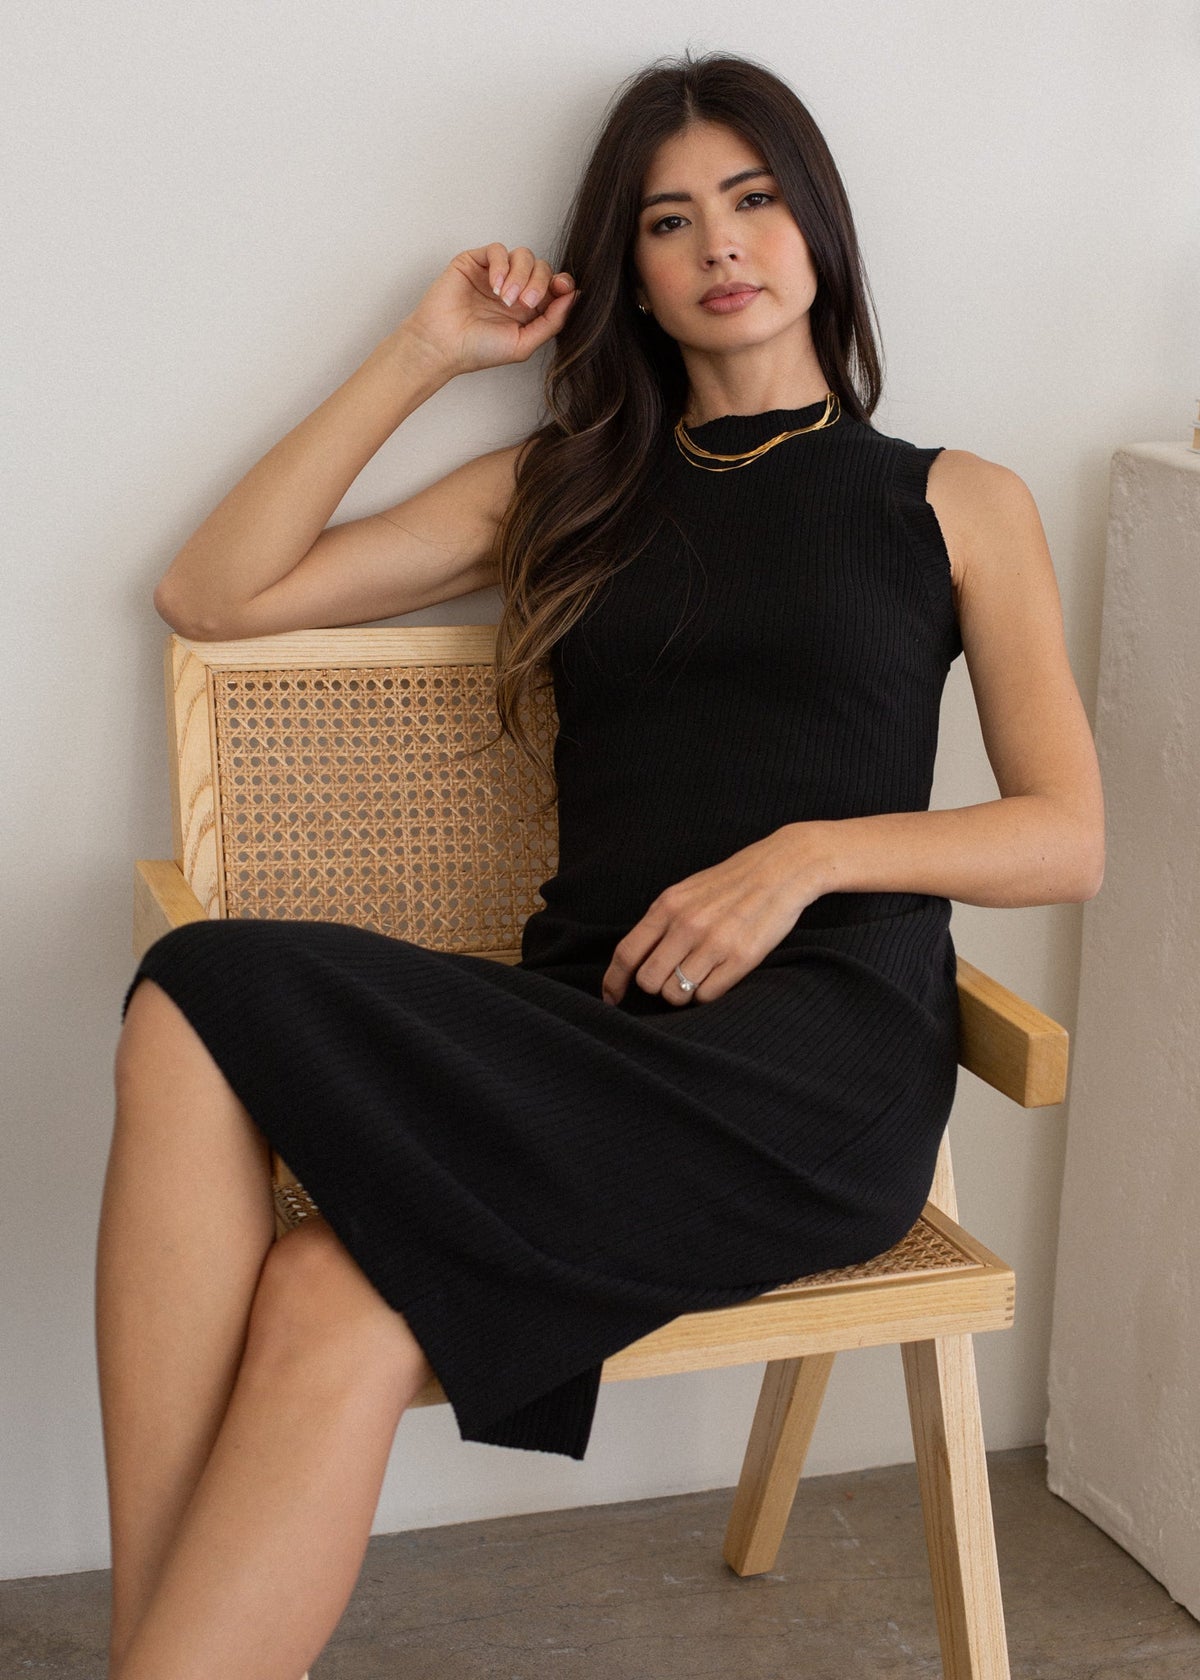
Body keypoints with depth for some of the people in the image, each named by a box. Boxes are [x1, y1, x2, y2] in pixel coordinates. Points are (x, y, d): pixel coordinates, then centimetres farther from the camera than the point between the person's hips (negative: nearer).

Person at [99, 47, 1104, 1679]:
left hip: (822, 1050, -3)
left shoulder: (956, 503, 17)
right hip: (594, 1016, 3)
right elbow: (213, 594, 17)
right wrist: (424, 354, 15)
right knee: (207, 997, -32)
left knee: (340, 1303, -32)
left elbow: (1070, 838, 8)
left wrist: (808, 853, -9)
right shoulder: (562, 491, 23)